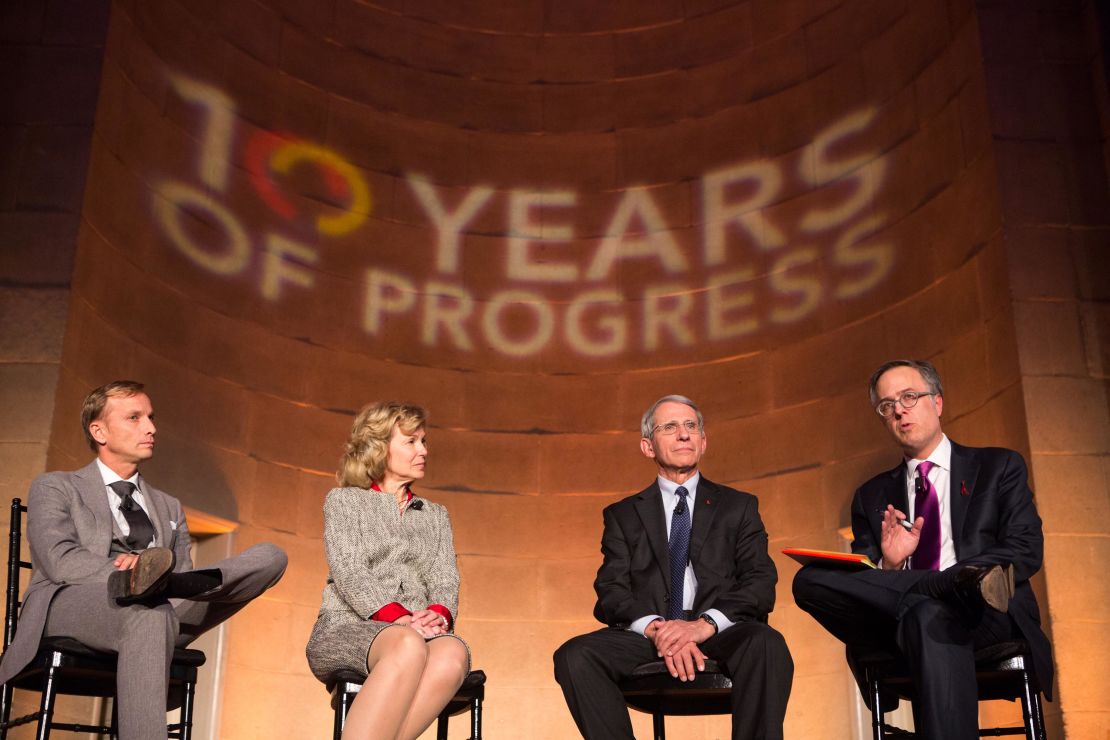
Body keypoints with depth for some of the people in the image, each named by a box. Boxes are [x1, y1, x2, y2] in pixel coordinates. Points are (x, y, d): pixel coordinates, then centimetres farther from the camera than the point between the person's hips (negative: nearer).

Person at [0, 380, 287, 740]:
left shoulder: (169, 508, 30)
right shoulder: (54, 488, 18)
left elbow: (183, 572, 14)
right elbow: (60, 560, -2)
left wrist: (139, 568, -10)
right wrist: (127, 571, -18)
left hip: (162, 610, 5)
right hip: (72, 604, -4)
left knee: (270, 556, -17)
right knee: (147, 614, -42)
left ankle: (152, 579, -38)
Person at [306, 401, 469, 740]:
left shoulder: (436, 516, 26)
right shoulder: (343, 500, 15)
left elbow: (446, 578, 12)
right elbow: (348, 571, -2)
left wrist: (439, 613, -14)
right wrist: (396, 617, -19)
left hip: (418, 631, 3)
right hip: (348, 627, -3)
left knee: (454, 652, -36)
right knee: (409, 646, -40)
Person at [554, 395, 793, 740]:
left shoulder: (739, 507, 18)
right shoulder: (623, 515, 19)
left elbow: (761, 583, 4)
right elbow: (611, 590, 6)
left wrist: (706, 624, -16)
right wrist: (654, 628, -18)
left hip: (720, 633, -1)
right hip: (648, 634, 1)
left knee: (766, 644, -36)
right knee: (575, 656, -29)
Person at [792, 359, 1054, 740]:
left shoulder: (1000, 467, 16)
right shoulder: (871, 497, 23)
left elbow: (1026, 551, 1)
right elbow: (859, 585, 15)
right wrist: (889, 566, -11)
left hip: (990, 621, -4)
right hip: (897, 634, 4)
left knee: (928, 617, -39)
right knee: (809, 579, -25)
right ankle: (970, 582, -29)